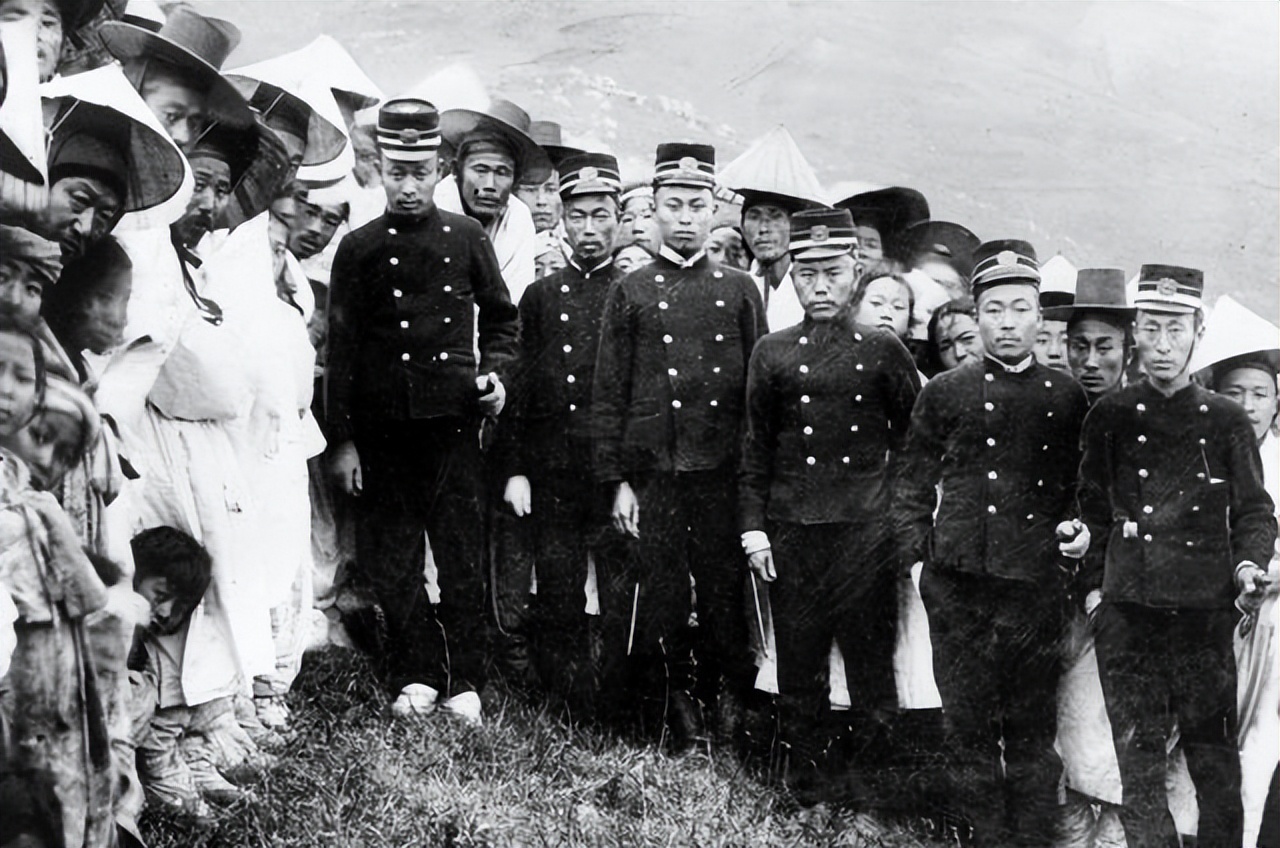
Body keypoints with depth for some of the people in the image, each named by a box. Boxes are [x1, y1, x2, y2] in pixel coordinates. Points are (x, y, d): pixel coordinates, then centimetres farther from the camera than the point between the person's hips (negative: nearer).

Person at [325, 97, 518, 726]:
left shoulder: (466, 238, 7)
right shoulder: (359, 248, 5)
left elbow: (501, 318, 18)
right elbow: (341, 349, 4)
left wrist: (494, 372, -1)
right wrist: (341, 440, 1)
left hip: (453, 419, 0)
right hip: (383, 427, 1)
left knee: (461, 553, 1)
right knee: (391, 557, 5)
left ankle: (464, 682, 10)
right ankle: (414, 678, 17)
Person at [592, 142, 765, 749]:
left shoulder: (740, 289, 9)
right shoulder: (630, 293, 5)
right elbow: (608, 396, 5)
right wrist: (617, 482, -1)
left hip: (726, 472, 1)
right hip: (654, 473, -1)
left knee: (726, 591, 5)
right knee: (660, 596, 4)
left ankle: (729, 700, 21)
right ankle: (671, 704, 19)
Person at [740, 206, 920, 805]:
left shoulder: (883, 352, 4)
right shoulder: (772, 353, 6)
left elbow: (914, 439, 11)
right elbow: (755, 447, 8)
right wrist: (753, 527, 3)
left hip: (867, 528, -1)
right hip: (791, 530, 1)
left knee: (870, 655, 3)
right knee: (797, 659, 7)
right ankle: (804, 772, 21)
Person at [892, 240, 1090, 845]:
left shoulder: (1066, 397, 8)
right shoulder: (944, 393, 6)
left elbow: (1080, 482, 18)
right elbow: (913, 480, 10)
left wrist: (1077, 528, 0)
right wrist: (917, 548, 1)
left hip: (1038, 584, 1)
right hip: (959, 584, 0)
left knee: (1032, 725, 7)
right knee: (968, 725, 5)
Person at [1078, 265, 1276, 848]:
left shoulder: (1227, 421, 7)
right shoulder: (1109, 417, 7)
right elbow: (1091, 509, 10)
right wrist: (1093, 586, 4)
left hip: (1206, 609, 0)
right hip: (1127, 610, 0)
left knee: (1214, 754, 3)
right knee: (1138, 752, 4)